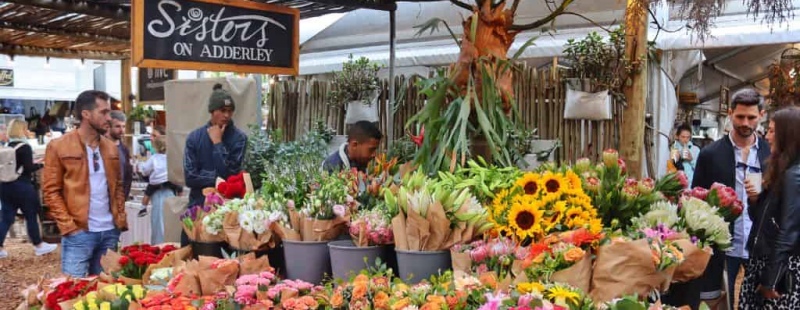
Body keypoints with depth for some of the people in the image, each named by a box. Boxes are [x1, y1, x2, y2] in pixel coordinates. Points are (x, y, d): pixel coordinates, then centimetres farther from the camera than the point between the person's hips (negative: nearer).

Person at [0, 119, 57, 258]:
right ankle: (38, 246, 19)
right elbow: (28, 168, -15)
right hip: (21, 186, -6)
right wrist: (41, 164, 0)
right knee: (31, 216, 7)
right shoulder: (25, 147, -12)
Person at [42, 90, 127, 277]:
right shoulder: (59, 147, -3)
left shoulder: (111, 148, 13)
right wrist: (68, 226, -12)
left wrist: (120, 219, 5)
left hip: (110, 231, 5)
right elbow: (51, 191, -5)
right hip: (78, 232, -5)